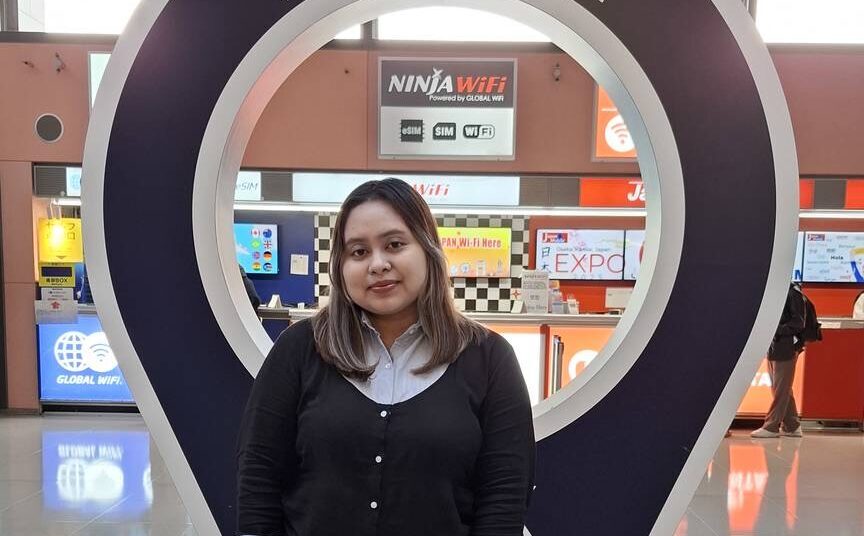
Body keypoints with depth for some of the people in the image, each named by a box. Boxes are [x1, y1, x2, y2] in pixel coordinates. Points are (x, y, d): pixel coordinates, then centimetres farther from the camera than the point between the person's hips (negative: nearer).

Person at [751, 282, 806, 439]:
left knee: (781, 390, -1)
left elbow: (798, 323, -14)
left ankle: (771, 427, 4)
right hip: (773, 348, 8)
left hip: (786, 348, -8)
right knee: (784, 390, 14)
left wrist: (777, 330, -21)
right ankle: (792, 427, 23)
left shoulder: (793, 292, -11)